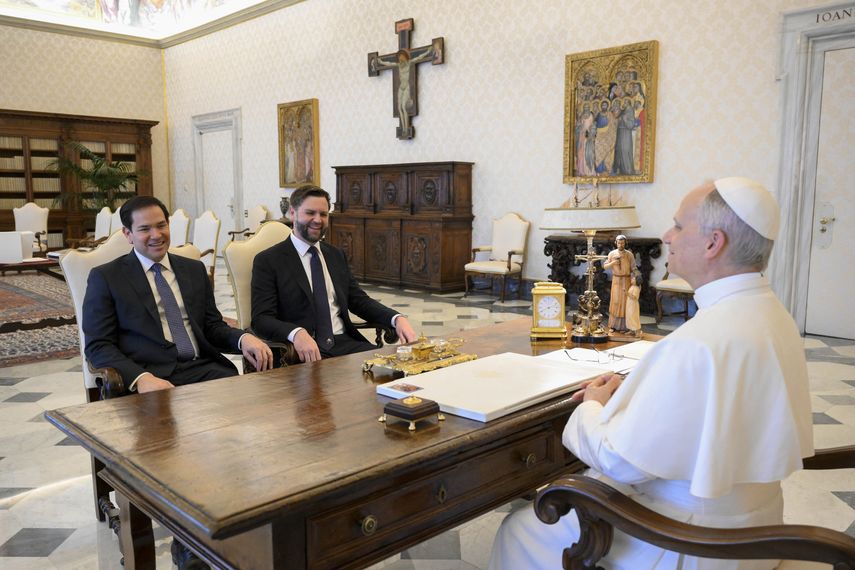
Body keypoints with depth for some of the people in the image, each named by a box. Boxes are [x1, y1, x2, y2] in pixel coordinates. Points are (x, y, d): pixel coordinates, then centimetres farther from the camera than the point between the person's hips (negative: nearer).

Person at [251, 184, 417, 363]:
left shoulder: (336, 255, 18)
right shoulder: (267, 261, 0)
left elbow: (359, 300, 18)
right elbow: (261, 318, -8)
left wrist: (397, 319, -1)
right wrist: (297, 333, -30)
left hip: (346, 343, 5)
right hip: (302, 353, -5)